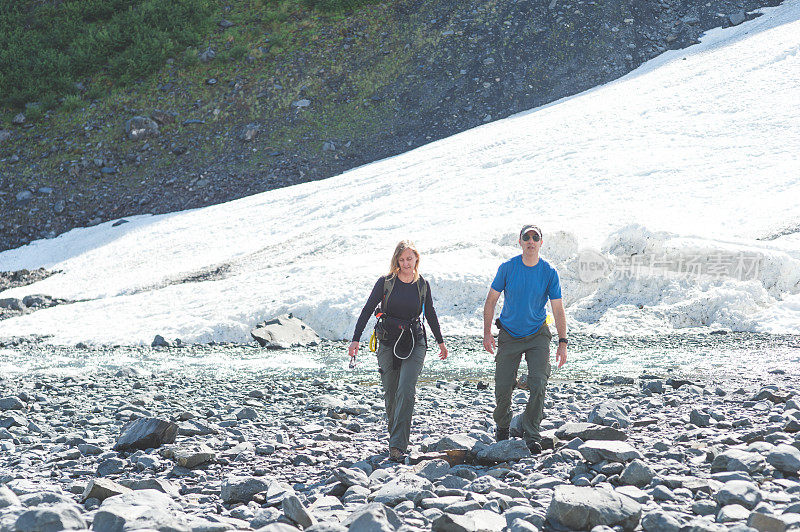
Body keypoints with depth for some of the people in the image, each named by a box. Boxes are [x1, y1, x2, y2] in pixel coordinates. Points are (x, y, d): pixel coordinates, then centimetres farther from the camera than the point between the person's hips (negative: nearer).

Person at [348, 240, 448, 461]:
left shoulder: (422, 285, 4)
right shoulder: (386, 282, -2)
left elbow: (430, 314, 18)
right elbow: (367, 310, -2)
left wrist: (440, 341, 26)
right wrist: (356, 339, -9)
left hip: (414, 343, 0)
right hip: (388, 343, 0)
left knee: (406, 391, -16)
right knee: (390, 395, 3)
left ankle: (397, 445, -20)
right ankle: (396, 440, 22)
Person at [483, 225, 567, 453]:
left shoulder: (549, 272, -6)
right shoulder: (507, 268, -7)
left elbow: (558, 309, -4)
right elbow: (491, 300, 0)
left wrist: (562, 343, -11)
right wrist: (487, 333, -8)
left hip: (537, 335, 0)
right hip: (509, 336, 0)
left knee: (539, 383, -16)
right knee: (502, 387, 0)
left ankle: (531, 434, -6)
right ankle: (502, 427, 28)